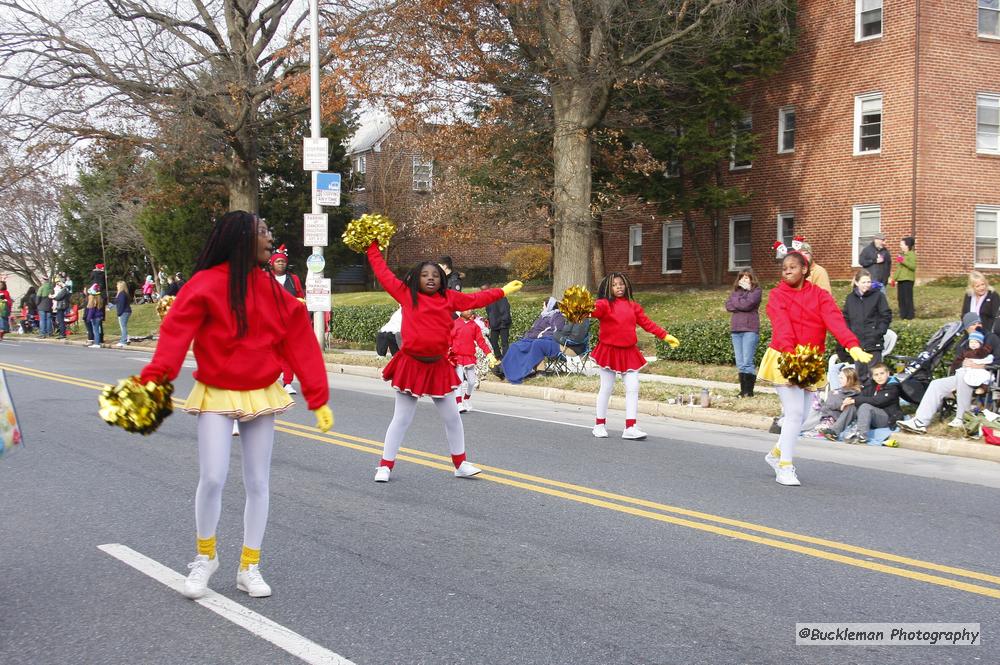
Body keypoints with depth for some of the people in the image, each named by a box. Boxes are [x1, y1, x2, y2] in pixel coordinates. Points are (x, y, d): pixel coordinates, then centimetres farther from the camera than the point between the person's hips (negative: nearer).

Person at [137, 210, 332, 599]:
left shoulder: (271, 290, 3)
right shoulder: (206, 285, -12)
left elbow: (300, 344, 3)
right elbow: (176, 332, -23)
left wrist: (318, 400, 0)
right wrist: (153, 381, -38)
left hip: (261, 396, 4)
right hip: (216, 396, -4)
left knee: (258, 483, 6)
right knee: (212, 478, -12)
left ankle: (249, 567, 19)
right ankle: (205, 556, 14)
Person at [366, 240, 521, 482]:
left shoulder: (449, 298, 7)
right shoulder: (406, 295, -1)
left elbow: (476, 299, 18)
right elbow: (383, 273, 4)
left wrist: (503, 291, 24)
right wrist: (372, 247, 9)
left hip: (439, 366, 3)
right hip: (411, 365, -3)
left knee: (452, 417, 12)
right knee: (401, 419, 1)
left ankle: (461, 464, 27)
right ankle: (385, 466, 12)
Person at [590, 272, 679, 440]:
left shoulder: (633, 306, 9)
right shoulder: (604, 304, -7)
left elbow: (647, 323, 11)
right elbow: (594, 310, -27)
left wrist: (665, 336, 6)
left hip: (629, 352, 4)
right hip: (609, 350, -4)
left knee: (633, 388, -1)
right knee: (606, 388, 4)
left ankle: (630, 427, 0)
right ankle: (600, 425, 18)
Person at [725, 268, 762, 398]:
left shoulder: (756, 291, 1)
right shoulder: (736, 291, 18)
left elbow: (747, 304, -14)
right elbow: (728, 306, 5)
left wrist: (736, 301, 0)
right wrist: (741, 304, -8)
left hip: (750, 330, -6)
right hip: (736, 329, 6)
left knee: (747, 362, -10)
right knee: (740, 363, 5)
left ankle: (749, 391, -7)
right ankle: (743, 390, 9)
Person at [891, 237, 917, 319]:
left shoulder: (912, 254, -6)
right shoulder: (901, 255, 19)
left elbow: (913, 266, -20)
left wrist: (903, 261, -25)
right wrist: (894, 279, 21)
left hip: (908, 279, -8)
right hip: (900, 280, 8)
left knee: (908, 297, -7)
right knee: (900, 298, 6)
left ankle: (910, 315, -2)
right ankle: (903, 315, 12)